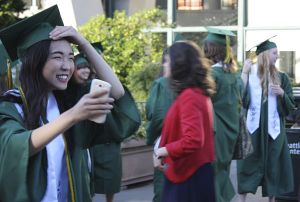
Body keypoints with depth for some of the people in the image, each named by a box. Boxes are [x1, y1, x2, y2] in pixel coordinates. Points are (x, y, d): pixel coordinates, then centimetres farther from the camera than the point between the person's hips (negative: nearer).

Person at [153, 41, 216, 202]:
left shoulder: (189, 96, -20)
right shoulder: (199, 93, 10)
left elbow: (192, 140, -29)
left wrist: (162, 151, -19)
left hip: (188, 176, -10)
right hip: (193, 172, 10)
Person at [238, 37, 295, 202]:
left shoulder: (281, 77, 5)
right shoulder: (249, 74, -2)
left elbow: (291, 106, 7)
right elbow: (240, 99, -15)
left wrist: (282, 93, -13)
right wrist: (244, 73, -17)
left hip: (274, 129, 3)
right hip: (252, 128, -3)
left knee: (272, 165, 7)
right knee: (248, 164, 2)